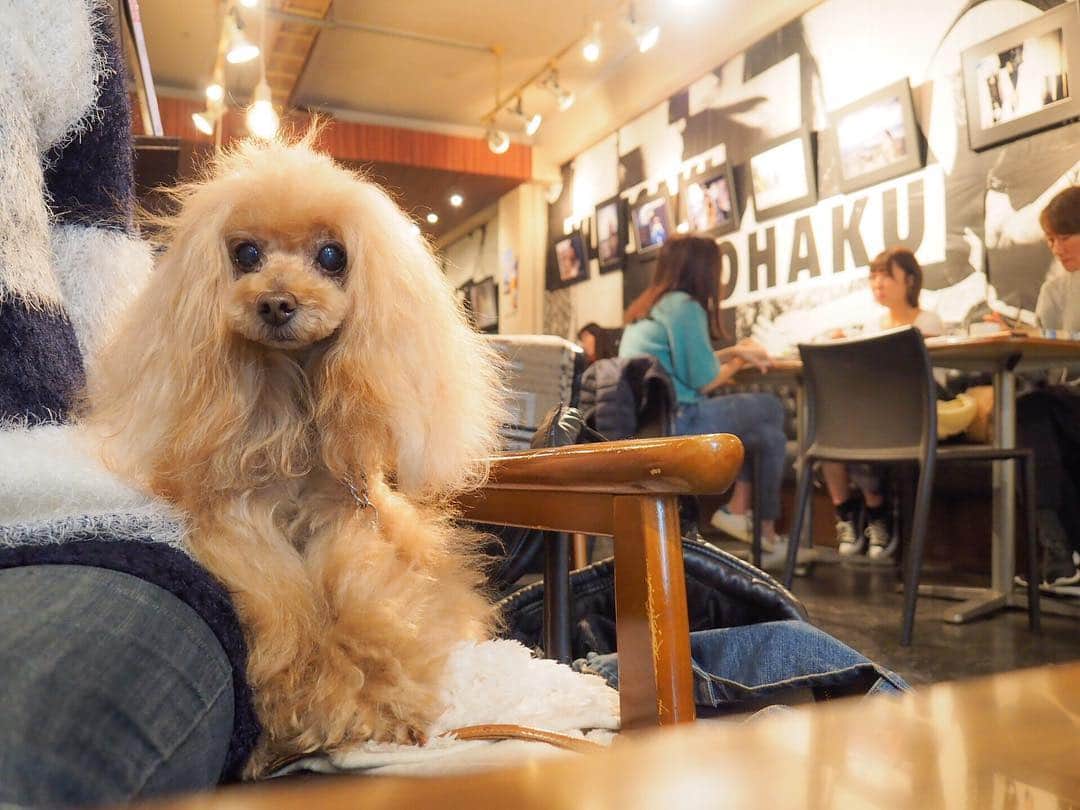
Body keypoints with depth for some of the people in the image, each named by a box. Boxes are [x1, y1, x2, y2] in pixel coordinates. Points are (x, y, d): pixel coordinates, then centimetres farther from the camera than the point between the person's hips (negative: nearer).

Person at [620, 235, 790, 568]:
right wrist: (739, 361, 6)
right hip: (673, 423, -9)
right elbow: (705, 381, -13)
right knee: (771, 409, 7)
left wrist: (734, 351, 21)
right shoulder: (684, 306, -12)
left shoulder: (646, 307, 16)